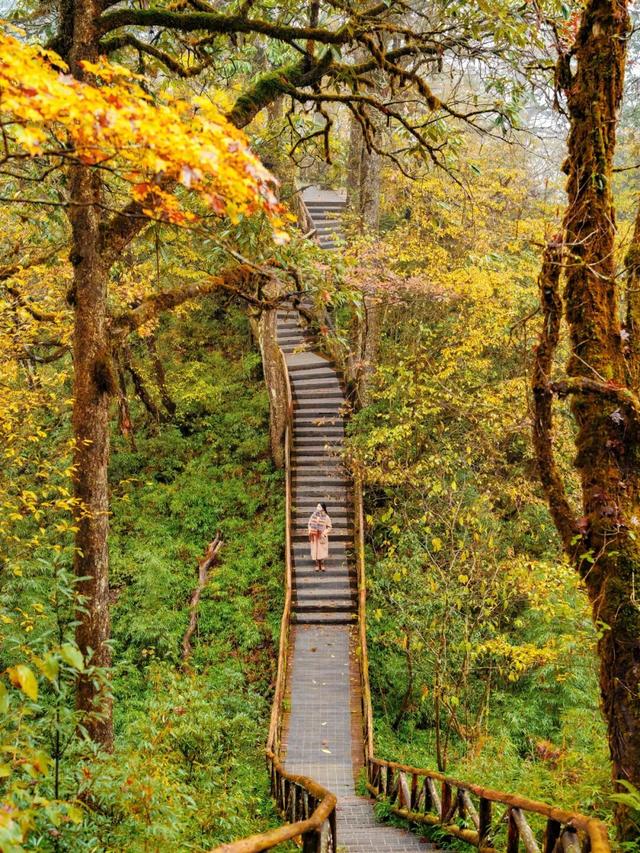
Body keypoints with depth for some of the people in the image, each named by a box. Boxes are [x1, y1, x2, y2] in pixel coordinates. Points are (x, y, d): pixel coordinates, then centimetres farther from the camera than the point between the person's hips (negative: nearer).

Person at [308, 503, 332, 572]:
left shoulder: (326, 517, -7)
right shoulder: (313, 515, 1)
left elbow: (329, 527, -1)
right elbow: (309, 524, 11)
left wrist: (324, 533, -12)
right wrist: (310, 532, -1)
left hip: (322, 537, -2)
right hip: (314, 536, 2)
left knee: (322, 550, -1)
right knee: (315, 550, 3)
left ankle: (322, 565, 12)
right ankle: (317, 565, 12)